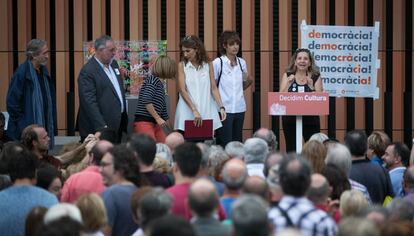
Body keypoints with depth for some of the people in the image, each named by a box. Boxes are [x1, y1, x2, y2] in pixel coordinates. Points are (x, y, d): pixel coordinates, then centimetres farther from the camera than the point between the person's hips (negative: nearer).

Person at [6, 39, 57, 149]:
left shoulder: (44, 71, 9)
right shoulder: (21, 73, -13)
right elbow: (12, 102, -13)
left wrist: (52, 126, 11)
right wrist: (21, 124, -11)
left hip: (44, 126, 7)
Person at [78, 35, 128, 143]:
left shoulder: (113, 64, 13)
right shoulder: (87, 71, -14)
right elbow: (89, 102, -19)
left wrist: (124, 117, 19)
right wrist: (102, 127, -23)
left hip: (118, 124, 8)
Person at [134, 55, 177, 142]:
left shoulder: (160, 84, 21)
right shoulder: (153, 79, -6)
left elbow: (163, 109, 29)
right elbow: (146, 100, -20)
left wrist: (170, 130, 35)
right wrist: (158, 118, -18)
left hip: (155, 124, 9)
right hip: (144, 123, -9)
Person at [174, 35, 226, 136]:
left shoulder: (208, 65, 8)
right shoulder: (182, 65, 2)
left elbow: (213, 88, 7)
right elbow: (182, 90, -5)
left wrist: (221, 107, -5)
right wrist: (194, 110, -15)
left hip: (206, 110, 1)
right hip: (188, 111, -1)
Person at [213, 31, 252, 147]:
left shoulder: (242, 62, 10)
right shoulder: (217, 63, -6)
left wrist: (249, 82, 0)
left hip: (239, 108, 5)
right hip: (224, 109, -5)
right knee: (225, 144, -6)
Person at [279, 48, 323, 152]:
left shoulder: (316, 77, 2)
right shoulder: (287, 76, 6)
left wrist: (311, 86, -16)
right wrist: (288, 83, -13)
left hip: (310, 119, -1)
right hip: (290, 119, 1)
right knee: (291, 150, 0)